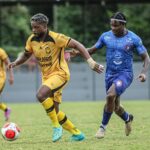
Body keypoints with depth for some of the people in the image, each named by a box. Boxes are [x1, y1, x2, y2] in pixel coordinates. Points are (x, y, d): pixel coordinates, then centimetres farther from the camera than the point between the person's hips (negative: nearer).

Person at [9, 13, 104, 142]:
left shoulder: (56, 38, -18)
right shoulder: (32, 40, 1)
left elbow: (77, 45, -16)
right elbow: (26, 55, 17)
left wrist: (90, 61, -24)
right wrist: (15, 63, -3)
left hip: (59, 73, -8)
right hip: (46, 76, 8)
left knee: (41, 94, -31)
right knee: (54, 111, 7)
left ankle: (56, 126, -17)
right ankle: (76, 133, 22)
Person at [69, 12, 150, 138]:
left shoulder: (134, 39, -11)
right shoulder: (106, 36, -2)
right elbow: (93, 49, 11)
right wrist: (78, 53, -6)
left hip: (125, 73, -4)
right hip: (110, 74, 5)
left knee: (110, 95, -29)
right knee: (115, 107, 12)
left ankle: (103, 126, -13)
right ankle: (128, 118, 47)